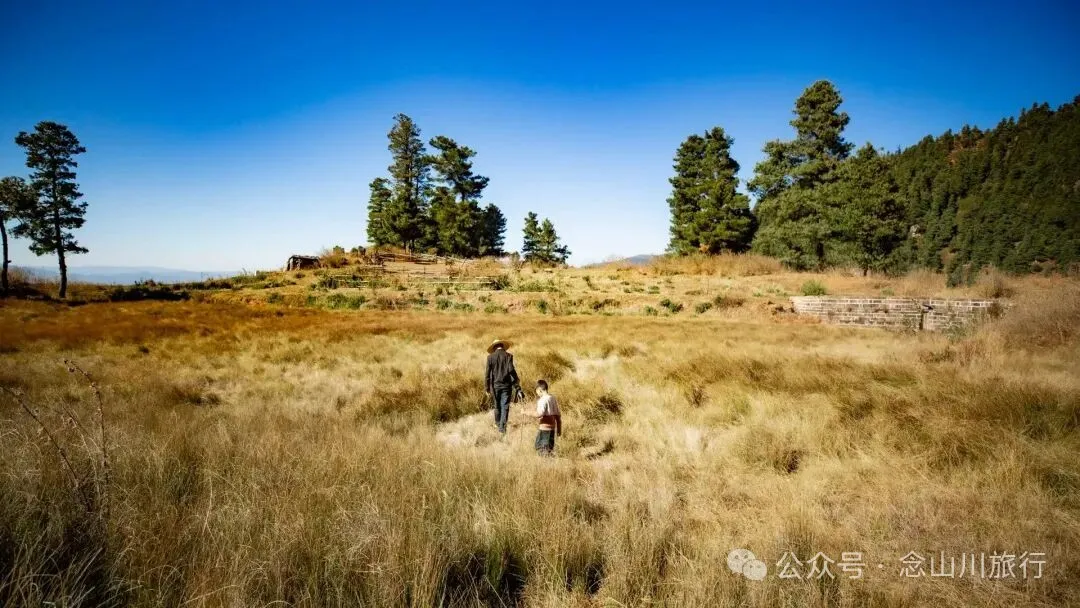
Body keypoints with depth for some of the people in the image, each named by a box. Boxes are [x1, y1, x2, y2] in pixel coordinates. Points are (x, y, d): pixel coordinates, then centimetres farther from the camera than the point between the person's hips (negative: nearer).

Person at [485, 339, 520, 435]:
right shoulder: (508, 356, -5)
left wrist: (487, 388, 4)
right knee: (505, 407, 2)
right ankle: (502, 427, -2)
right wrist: (516, 385, -6)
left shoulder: (490, 357, -3)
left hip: (495, 385, 2)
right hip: (506, 385, -2)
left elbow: (487, 373, -3)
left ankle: (498, 423, 35)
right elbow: (511, 370, -11)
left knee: (497, 405, 18)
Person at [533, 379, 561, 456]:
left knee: (541, 449, -2)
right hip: (552, 427, 8)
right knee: (549, 448, 15)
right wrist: (559, 428, 20)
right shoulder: (553, 398, 11)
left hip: (544, 428, -8)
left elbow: (539, 414, -28)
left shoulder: (543, 400, -13)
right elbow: (558, 415, 14)